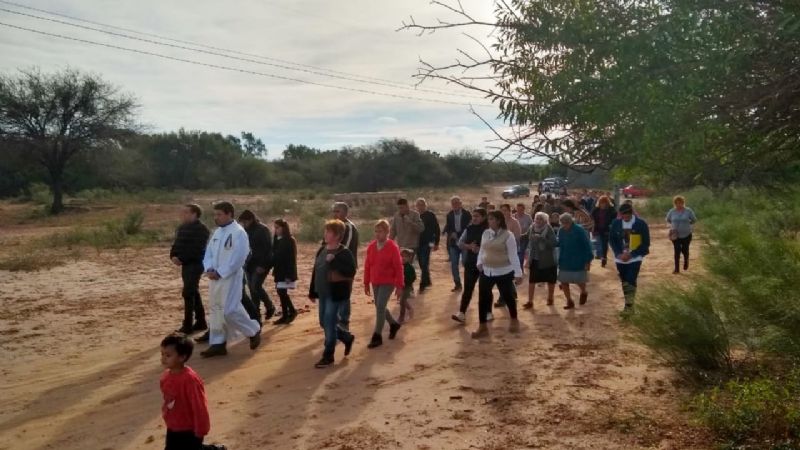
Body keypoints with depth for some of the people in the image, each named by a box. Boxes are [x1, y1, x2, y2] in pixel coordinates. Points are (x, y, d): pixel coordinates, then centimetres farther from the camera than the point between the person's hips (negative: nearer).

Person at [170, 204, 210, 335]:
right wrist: (173, 256, -3)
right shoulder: (182, 228, 14)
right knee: (194, 293, 14)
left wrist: (181, 259, -22)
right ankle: (201, 322, 23)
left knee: (188, 294, -11)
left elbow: (197, 250, -21)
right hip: (186, 264, 9)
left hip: (195, 264, -9)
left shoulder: (201, 229, -14)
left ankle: (187, 326, -6)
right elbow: (176, 244, 16)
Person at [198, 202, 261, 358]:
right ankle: (218, 344, 19)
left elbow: (238, 259, -20)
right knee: (216, 309, 11)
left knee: (230, 310, -10)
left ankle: (254, 331, 14)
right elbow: (209, 252, 13)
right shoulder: (217, 232, 12)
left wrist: (220, 273, -18)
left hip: (230, 278, -8)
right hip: (215, 278, 8)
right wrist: (209, 269, -5)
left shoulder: (239, 233, -14)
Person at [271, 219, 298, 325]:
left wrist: (289, 275, -19)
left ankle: (292, 311, 7)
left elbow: (292, 258, -16)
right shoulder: (277, 240, 10)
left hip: (286, 272, -8)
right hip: (279, 272, 8)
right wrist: (274, 269, 12)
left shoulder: (290, 240, -13)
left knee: (282, 293, -9)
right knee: (281, 293, 8)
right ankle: (285, 315, 14)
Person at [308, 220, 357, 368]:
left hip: (337, 294, -8)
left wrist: (334, 261, -29)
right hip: (323, 293, 8)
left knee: (329, 324, -5)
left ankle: (328, 357, 9)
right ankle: (348, 338, 37)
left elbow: (351, 272, -25)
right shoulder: (322, 250, 9)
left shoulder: (344, 253, -14)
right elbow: (315, 271, 14)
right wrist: (312, 292, 15)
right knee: (324, 323, 15)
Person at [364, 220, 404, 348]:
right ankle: (394, 324, 39)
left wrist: (399, 286, -12)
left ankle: (377, 336, -5)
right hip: (375, 283, 6)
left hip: (388, 282, -6)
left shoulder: (393, 247, -13)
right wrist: (366, 283, 10)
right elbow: (367, 266, 8)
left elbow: (398, 267, -11)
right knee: (380, 307, 14)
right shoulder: (371, 246, 3)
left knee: (380, 306, -13)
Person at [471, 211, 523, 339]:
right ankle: (482, 327, 10)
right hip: (487, 272, 5)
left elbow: (513, 255, -13)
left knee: (508, 297, 11)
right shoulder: (485, 233, 5)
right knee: (483, 299, 1)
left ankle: (514, 321, 37)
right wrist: (479, 262, 1)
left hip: (504, 272, -5)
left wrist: (518, 273, -15)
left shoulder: (508, 236, -12)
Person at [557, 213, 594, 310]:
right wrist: (560, 260, 8)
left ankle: (583, 293, 37)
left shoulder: (579, 230, -14)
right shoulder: (561, 231, 0)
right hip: (565, 261, 5)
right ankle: (569, 301, 18)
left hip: (578, 261, -4)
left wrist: (588, 260, -13)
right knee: (564, 281, 2)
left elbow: (587, 245, -11)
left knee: (580, 281, 3)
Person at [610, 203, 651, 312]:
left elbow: (645, 243, -7)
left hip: (635, 259, -3)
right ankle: (628, 304, 26)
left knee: (631, 282, -12)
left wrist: (631, 254, -15)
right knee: (624, 282, 13)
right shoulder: (616, 223, -4)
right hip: (620, 259, 4)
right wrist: (618, 254, -10)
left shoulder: (641, 224, -12)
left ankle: (629, 305, -4)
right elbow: (612, 240, 5)